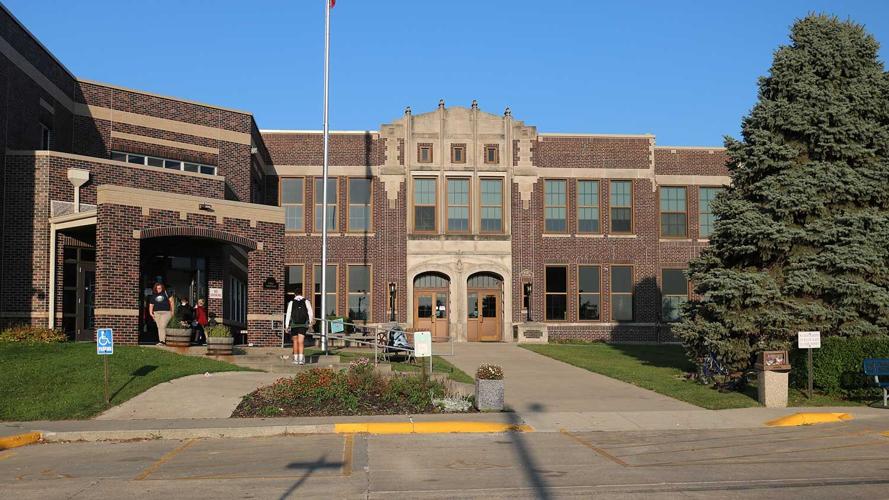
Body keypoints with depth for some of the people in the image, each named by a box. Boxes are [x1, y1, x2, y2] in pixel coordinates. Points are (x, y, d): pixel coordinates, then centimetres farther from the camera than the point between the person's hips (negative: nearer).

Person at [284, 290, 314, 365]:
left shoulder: (291, 302, 4)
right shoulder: (306, 301, 4)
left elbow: (288, 314, -2)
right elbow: (311, 313, 0)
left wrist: (287, 326, -3)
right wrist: (310, 321, 15)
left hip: (294, 325, 0)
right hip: (303, 325, 0)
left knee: (295, 342, 12)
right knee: (301, 342, -5)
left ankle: (295, 359, 15)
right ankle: (301, 359, -18)